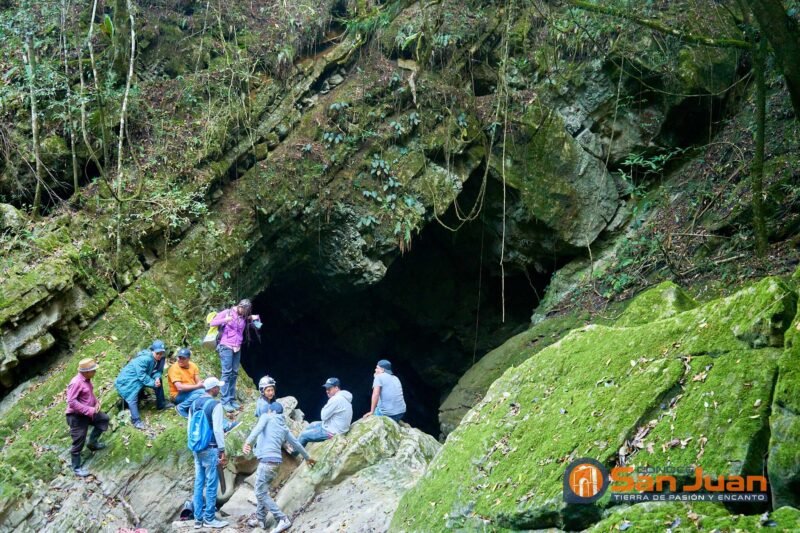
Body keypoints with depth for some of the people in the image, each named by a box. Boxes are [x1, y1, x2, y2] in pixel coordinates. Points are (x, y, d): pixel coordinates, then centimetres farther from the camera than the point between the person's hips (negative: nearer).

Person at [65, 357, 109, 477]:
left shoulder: (87, 380, 1)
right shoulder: (76, 383, -28)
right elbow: (71, 402, -31)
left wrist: (96, 402, 1)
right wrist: (89, 410, -28)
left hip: (88, 412, 9)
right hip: (77, 416, -9)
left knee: (104, 419, 22)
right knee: (78, 442, 1)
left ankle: (92, 443, 35)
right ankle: (76, 468, 16)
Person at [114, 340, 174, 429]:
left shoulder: (160, 358, -7)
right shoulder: (144, 359, -32)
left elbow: (158, 371, -3)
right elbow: (142, 376, -31)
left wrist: (157, 378, -24)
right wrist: (154, 383, -29)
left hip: (143, 376, 8)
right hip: (129, 379, -8)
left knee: (158, 380, 6)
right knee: (132, 397, -25)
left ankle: (161, 403, 18)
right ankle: (136, 420, -28)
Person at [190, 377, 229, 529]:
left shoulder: (194, 404, 10)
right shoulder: (215, 404, -12)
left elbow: (190, 427, 14)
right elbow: (218, 429, -15)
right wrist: (222, 450, -10)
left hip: (197, 449, 7)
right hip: (210, 449, -7)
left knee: (198, 483, 10)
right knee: (211, 484, -1)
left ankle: (198, 518, 12)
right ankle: (209, 518, 2)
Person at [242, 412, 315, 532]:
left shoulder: (266, 416, 5)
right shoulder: (284, 427, 22)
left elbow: (258, 428, -16)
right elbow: (296, 443, 29)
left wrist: (247, 441, -32)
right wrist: (307, 457, 43)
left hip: (266, 460, -7)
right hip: (275, 462, 7)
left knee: (261, 493, -4)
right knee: (262, 491, 23)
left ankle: (283, 519, -10)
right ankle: (260, 519, 29)